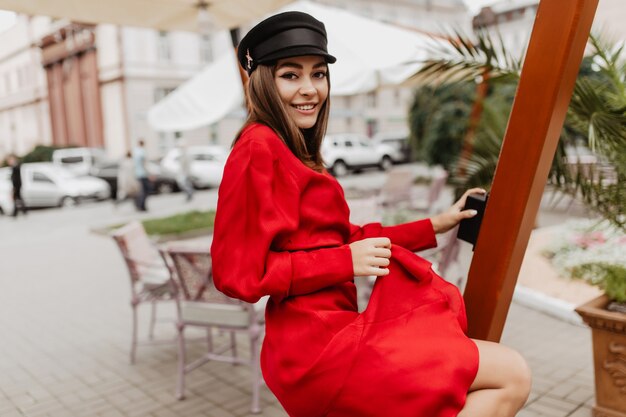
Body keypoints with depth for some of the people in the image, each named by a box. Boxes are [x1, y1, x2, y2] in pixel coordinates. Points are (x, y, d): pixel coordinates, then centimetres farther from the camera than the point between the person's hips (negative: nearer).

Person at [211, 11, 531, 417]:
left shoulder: (295, 154, 15)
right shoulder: (259, 149, -14)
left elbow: (342, 237, 16)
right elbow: (237, 272, -18)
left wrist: (433, 226, 16)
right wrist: (345, 262, -18)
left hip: (332, 331, 9)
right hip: (318, 346, -9)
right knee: (512, 376, -3)